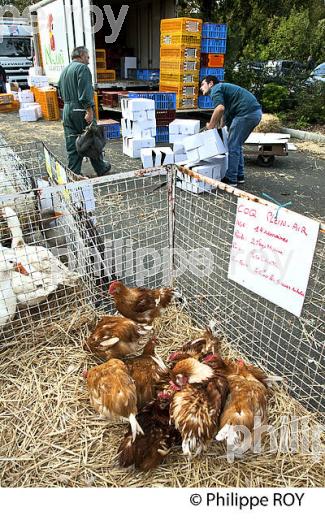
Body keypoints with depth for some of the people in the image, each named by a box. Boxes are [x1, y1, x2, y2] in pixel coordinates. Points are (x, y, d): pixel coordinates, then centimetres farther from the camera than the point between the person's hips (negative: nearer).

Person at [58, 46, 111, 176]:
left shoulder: (64, 70, 19)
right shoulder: (82, 68, -7)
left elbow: (61, 93, 21)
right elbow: (85, 92, -18)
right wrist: (90, 111, -19)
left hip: (67, 110, 7)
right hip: (81, 110, -7)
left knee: (72, 144, 6)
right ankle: (101, 169, 17)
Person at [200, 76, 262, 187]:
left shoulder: (215, 89, -2)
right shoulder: (223, 88, 28)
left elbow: (220, 108, -22)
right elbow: (225, 112, 30)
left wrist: (210, 125, -11)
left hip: (246, 113, -10)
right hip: (256, 112, 10)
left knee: (233, 146, -2)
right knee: (236, 145, 18)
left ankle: (231, 179, 3)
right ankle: (239, 176, 23)